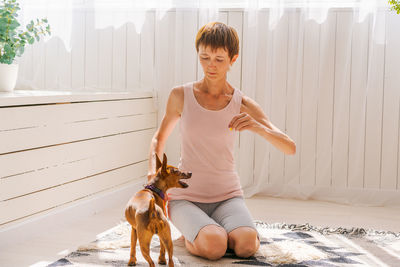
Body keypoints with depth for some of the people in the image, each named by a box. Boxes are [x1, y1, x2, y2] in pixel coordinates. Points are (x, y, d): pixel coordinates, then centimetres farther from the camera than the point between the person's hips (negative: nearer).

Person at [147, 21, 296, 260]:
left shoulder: (243, 104, -3)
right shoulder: (181, 96, -3)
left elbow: (290, 148, -7)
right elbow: (160, 137, 14)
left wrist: (258, 127, -27)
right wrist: (154, 171, -5)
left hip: (227, 196, 1)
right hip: (185, 196, -1)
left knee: (246, 246, -28)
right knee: (214, 246, -30)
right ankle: (191, 231, 6)